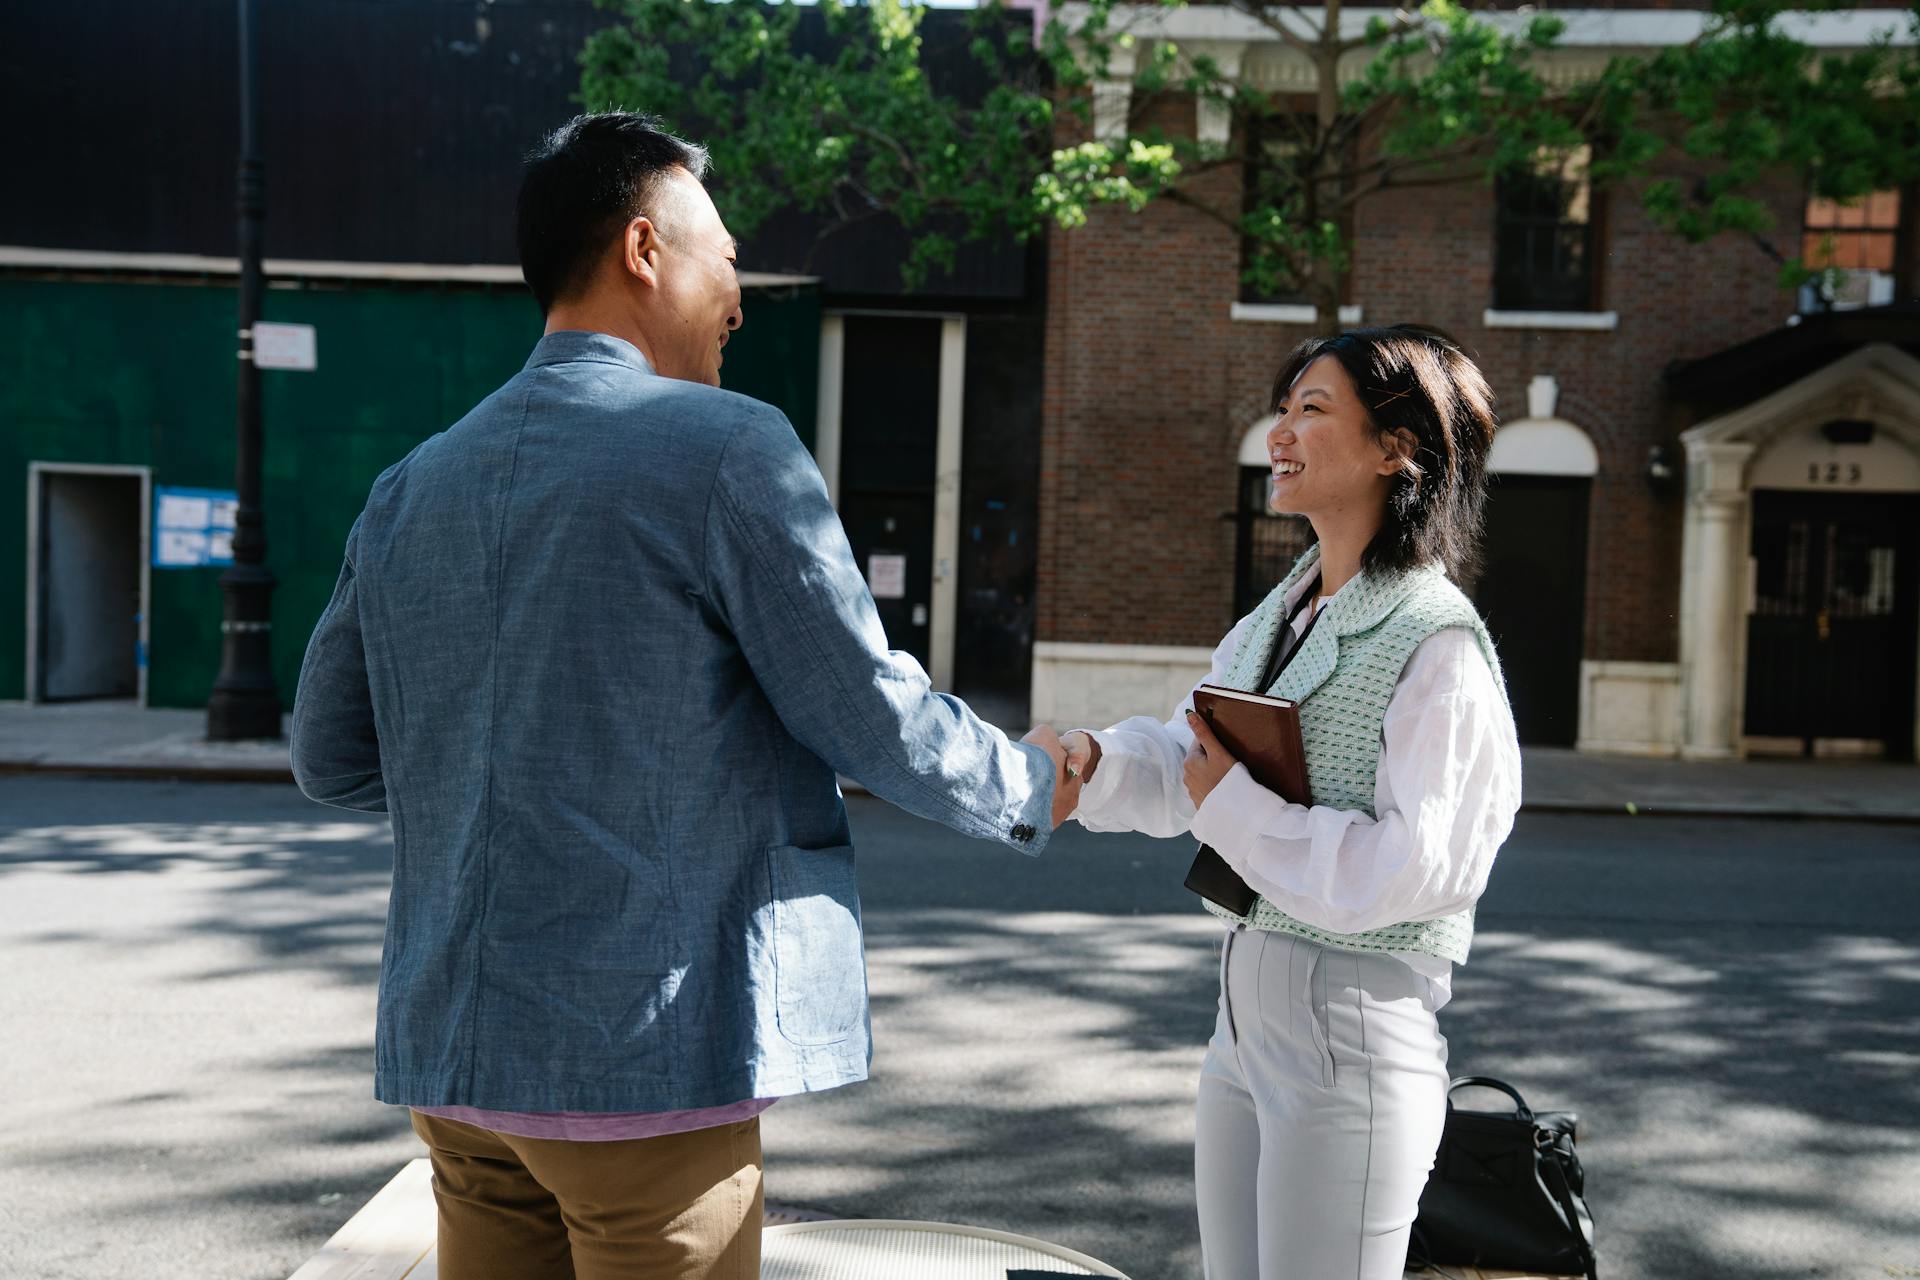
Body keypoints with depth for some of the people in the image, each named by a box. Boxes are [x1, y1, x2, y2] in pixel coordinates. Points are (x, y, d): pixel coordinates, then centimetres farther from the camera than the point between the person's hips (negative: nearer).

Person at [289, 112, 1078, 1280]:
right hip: (652, 1056, -6)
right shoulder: (726, 447, -12)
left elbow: (331, 758, 13)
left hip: (449, 1052, 6)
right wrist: (1035, 789, 9)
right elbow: (874, 719, -9)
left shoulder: (414, 486, 7)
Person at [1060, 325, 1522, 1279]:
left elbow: (1405, 868, -25)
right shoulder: (1276, 619, 11)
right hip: (1244, 1006, 8)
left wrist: (1234, 805, -17)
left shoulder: (1437, 647, -17)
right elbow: (1179, 766, 8)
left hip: (1353, 1027, -8)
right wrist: (1088, 762, -13)